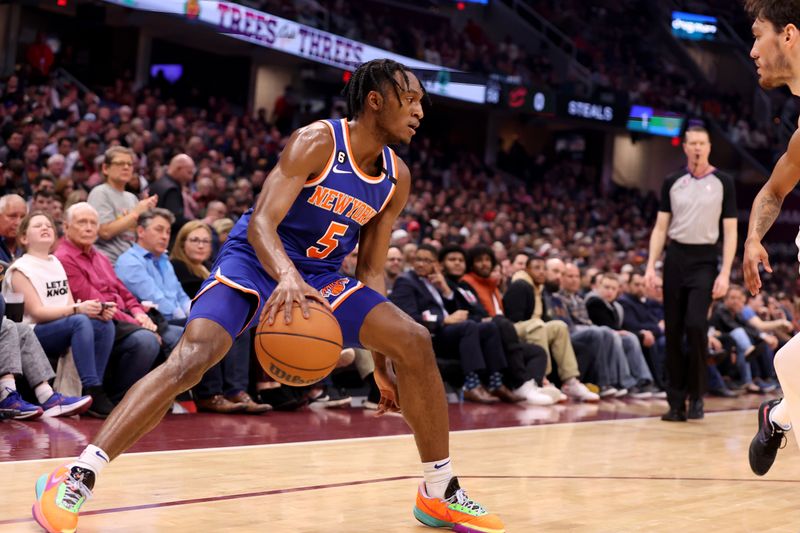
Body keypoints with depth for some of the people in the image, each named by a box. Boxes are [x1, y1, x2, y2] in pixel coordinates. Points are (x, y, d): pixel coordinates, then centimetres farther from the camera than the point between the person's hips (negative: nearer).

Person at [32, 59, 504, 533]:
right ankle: (77, 479, -28)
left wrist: (381, 362, 3)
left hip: (321, 279, 6)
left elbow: (371, 269, 7)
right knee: (194, 354, -29)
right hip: (255, 263, -6)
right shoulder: (317, 143, -18)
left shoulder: (397, 179, 1)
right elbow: (261, 222, -27)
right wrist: (288, 277, -48)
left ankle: (441, 495, 3)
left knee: (415, 342, -9)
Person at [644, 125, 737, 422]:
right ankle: (676, 402, 8)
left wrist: (725, 273, -9)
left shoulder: (723, 183, 1)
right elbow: (660, 228, 9)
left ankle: (697, 394, -2)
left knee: (695, 325, -18)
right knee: (673, 331, 2)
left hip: (704, 260, -3)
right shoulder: (672, 183, 8)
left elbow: (730, 232, -1)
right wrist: (651, 266, -2)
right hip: (675, 257, 3)